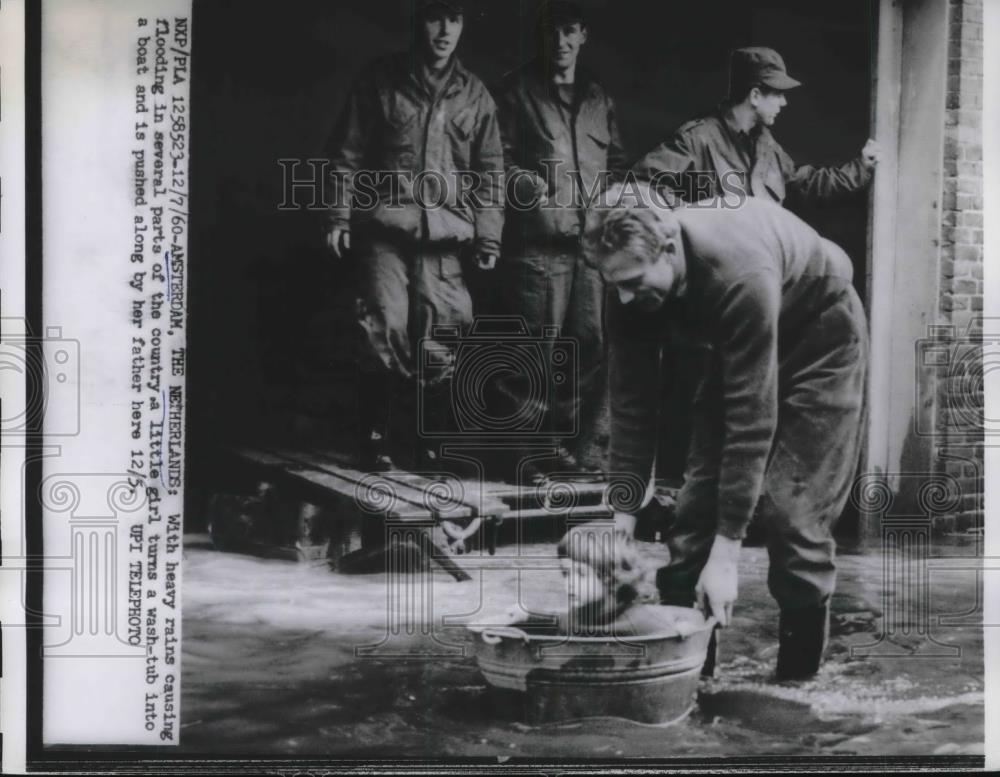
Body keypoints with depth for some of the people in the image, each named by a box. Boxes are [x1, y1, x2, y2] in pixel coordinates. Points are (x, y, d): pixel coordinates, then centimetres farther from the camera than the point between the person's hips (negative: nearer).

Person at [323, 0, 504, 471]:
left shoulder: (475, 95, 12)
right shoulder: (380, 82, 6)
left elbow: (490, 171, 12)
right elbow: (347, 153, 7)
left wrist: (488, 235, 5)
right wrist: (340, 215, -1)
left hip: (445, 235, 2)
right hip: (385, 226, -2)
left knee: (442, 336, -1)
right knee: (385, 327, -10)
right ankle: (375, 439, 2)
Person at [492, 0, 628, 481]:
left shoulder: (597, 97, 20)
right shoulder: (517, 91, 6)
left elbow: (616, 162, 23)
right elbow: (499, 158, -2)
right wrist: (537, 190, -14)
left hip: (593, 242, 5)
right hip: (539, 241, -5)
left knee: (590, 347, 3)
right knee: (537, 347, -6)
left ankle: (564, 446, 14)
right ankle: (523, 449, 4)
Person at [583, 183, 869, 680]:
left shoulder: (741, 276, -41)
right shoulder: (633, 281, -22)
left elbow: (752, 421, -39)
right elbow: (631, 401, -15)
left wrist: (726, 554, -37)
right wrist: (623, 516, -19)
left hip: (819, 338, -6)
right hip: (738, 345, 6)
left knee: (791, 505, -13)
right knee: (699, 494, -3)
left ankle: (799, 677, 0)